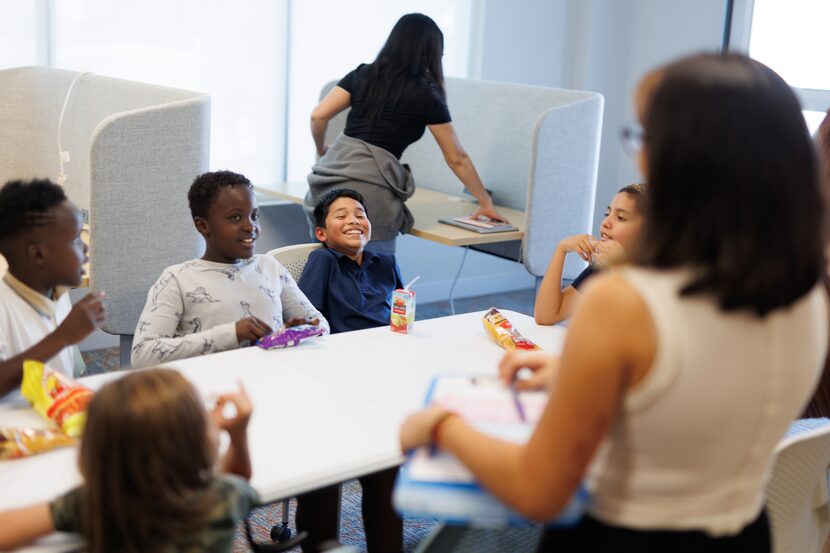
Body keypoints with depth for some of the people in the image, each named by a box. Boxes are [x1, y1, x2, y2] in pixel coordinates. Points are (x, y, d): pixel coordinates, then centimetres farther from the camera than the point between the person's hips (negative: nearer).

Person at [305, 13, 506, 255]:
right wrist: (486, 202, 18)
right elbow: (457, 159, 8)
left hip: (327, 186, 5)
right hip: (369, 192, -5)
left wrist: (322, 151, 27)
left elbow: (318, 116, 7)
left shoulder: (363, 74, 13)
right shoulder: (425, 94, 3)